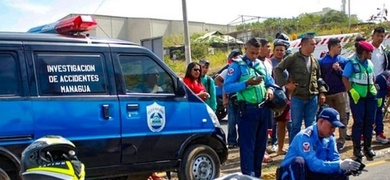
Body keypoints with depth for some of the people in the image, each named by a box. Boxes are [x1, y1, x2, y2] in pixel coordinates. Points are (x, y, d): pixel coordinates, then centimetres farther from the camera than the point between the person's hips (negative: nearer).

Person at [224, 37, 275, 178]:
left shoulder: (261, 65, 14)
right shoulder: (237, 65, -5)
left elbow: (270, 82, 23)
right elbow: (227, 87, -14)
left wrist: (269, 89, 0)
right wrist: (247, 83, -23)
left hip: (262, 109, 7)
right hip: (248, 110, -7)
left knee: (261, 145, 14)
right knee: (247, 145, -3)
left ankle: (257, 174, 26)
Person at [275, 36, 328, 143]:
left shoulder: (314, 61, 12)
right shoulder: (293, 58, -5)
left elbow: (318, 78, 19)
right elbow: (278, 69, -6)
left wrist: (322, 92, 9)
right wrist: (285, 84, -11)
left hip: (313, 98, 5)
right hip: (297, 97, -5)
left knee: (311, 126, 10)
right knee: (296, 126, 3)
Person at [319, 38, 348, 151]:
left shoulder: (343, 60, 4)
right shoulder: (322, 61, 2)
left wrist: (339, 70, -14)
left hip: (340, 93, 0)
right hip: (327, 94, 0)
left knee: (342, 117, 2)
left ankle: (341, 140, 9)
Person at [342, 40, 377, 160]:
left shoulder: (369, 63, 12)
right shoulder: (352, 63, -7)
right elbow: (345, 78, -10)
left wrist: (375, 89, 12)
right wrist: (351, 91, -17)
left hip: (370, 96, 6)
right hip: (358, 96, -6)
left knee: (369, 122, 8)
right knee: (358, 122, -3)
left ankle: (367, 147, 18)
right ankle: (357, 148, 6)